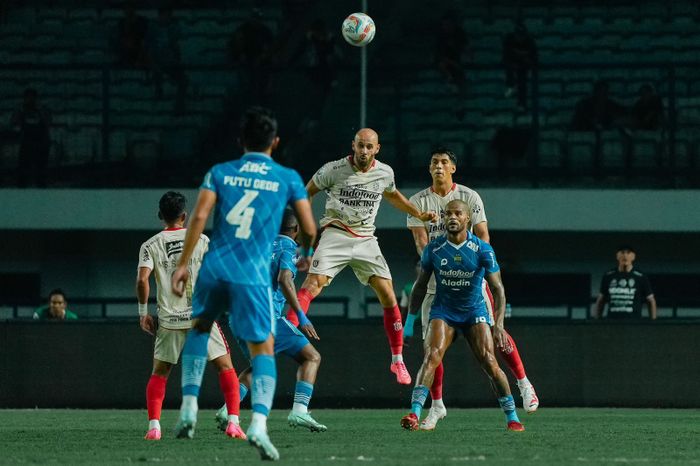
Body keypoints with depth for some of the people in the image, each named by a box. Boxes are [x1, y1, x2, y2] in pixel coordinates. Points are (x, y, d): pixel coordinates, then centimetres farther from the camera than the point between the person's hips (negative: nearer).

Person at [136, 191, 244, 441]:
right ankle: (233, 422, -4)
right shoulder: (201, 240, 3)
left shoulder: (150, 245, 2)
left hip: (169, 320, 1)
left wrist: (143, 312, 2)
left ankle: (153, 426, 0)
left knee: (159, 374, 15)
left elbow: (142, 280, -10)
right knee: (226, 366, 9)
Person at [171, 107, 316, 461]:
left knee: (200, 326, 28)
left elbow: (199, 216, -3)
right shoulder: (288, 179, 7)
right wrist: (306, 255, 30)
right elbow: (309, 229, 9)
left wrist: (183, 263, -1)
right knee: (263, 348, 1)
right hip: (253, 274, -2)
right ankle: (259, 422, -21)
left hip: (214, 266, 2)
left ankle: (189, 406, 16)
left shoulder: (219, 173, 10)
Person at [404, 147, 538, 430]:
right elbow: (421, 242, -5)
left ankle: (524, 383, 13)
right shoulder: (418, 202, 4)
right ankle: (436, 405, 10)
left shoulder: (470, 197, 2)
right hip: (435, 280, 1)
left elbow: (482, 235, -2)